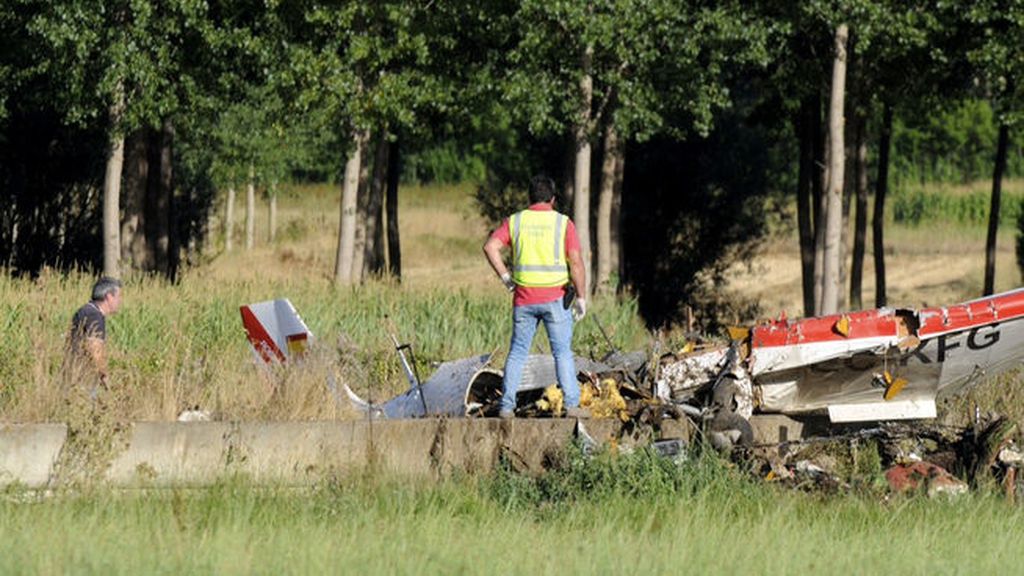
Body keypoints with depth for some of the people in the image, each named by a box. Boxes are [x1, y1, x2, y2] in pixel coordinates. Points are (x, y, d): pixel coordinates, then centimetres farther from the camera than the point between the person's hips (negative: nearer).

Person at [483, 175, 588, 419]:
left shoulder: (514, 221, 3)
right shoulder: (563, 223, -2)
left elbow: (490, 246, -9)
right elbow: (576, 262, -8)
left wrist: (505, 277, -1)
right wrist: (581, 297, -3)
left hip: (524, 299, 2)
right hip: (556, 298, -2)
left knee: (517, 353, 9)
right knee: (563, 353, 5)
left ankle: (507, 406, 5)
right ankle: (572, 404, -1)